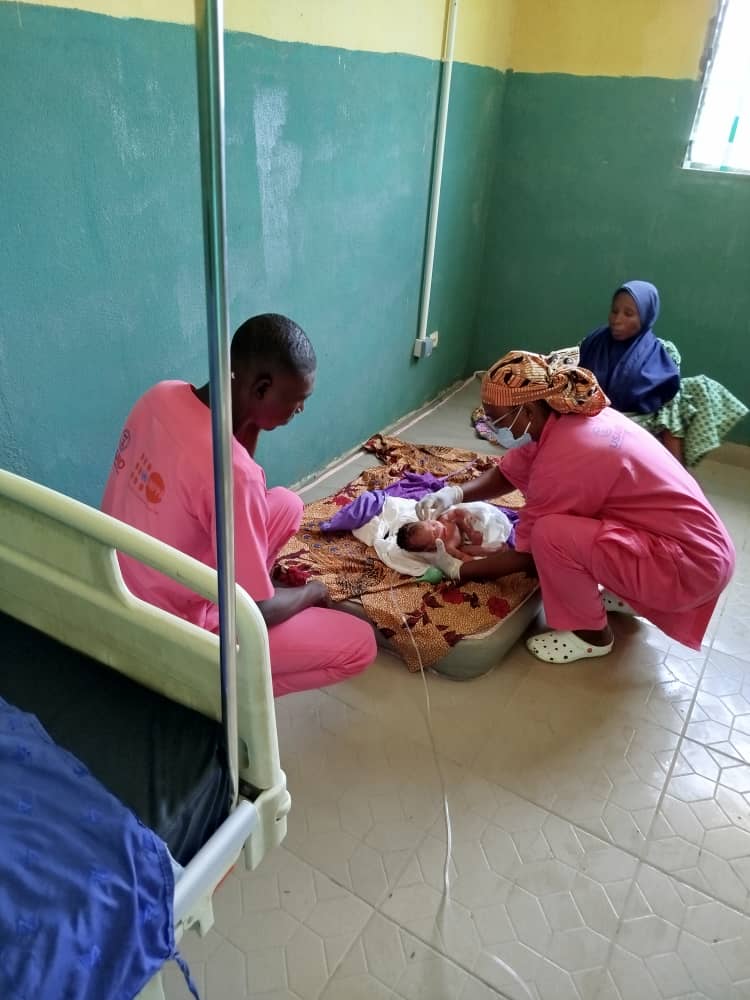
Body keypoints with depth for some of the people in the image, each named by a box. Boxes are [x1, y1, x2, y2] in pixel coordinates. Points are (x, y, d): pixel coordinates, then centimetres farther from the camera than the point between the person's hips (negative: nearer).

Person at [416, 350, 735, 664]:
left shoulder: (565, 457, -26)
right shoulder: (568, 419, -1)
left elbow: (526, 554, -15)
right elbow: (506, 473, 10)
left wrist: (455, 570, -5)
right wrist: (454, 493, -7)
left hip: (692, 564, -9)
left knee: (551, 533, -25)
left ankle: (592, 634, 0)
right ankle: (627, 596, 21)